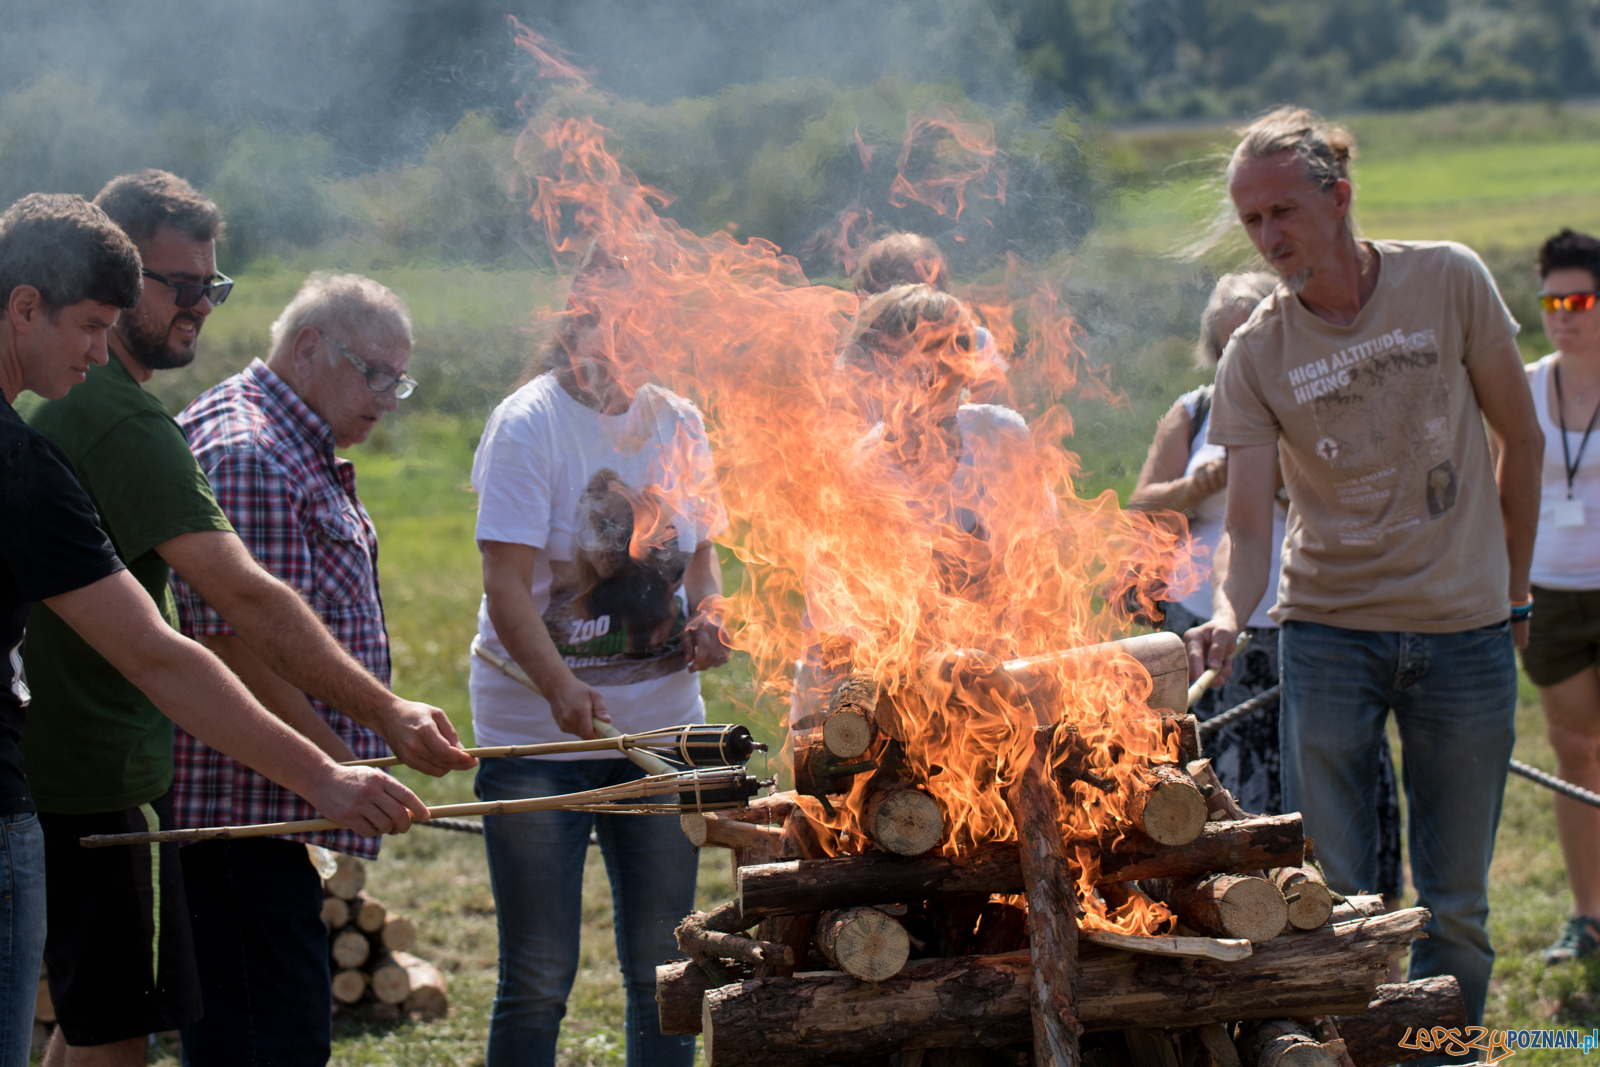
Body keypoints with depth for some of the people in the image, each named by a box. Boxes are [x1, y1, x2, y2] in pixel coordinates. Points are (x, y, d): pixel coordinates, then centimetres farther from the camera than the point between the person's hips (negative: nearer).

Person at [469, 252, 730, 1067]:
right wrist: (559, 686, -35)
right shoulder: (529, 425, -11)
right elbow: (506, 586, -19)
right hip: (540, 729, -5)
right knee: (539, 976, -2)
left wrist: (708, 611, -3)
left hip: (662, 725, 5)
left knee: (663, 968, 10)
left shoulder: (678, 423, 7)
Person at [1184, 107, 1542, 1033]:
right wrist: (1229, 614, -31)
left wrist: (1513, 591, 8)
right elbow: (1249, 522, -10)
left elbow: (1521, 440, 5)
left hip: (1464, 629, 0)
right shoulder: (1255, 357, -5)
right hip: (1328, 632, 0)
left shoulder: (1449, 282, -6)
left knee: (1455, 903, 6)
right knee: (1333, 901, -1)